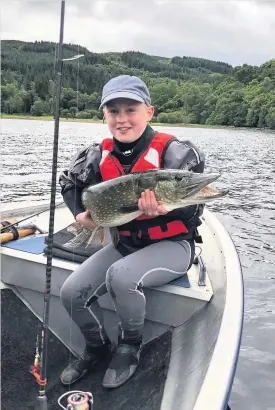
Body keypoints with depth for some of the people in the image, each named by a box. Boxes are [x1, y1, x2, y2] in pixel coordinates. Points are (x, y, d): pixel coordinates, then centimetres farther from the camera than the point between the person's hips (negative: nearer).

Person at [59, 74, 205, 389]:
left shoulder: (174, 152, -18)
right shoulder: (100, 155, -2)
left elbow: (192, 207, -18)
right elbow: (69, 181, 16)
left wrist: (162, 209, -39)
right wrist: (80, 214, -1)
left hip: (172, 244, -5)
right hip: (125, 243, 6)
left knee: (121, 276, -34)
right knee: (71, 292, -10)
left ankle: (130, 347, -2)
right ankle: (98, 347, 21)